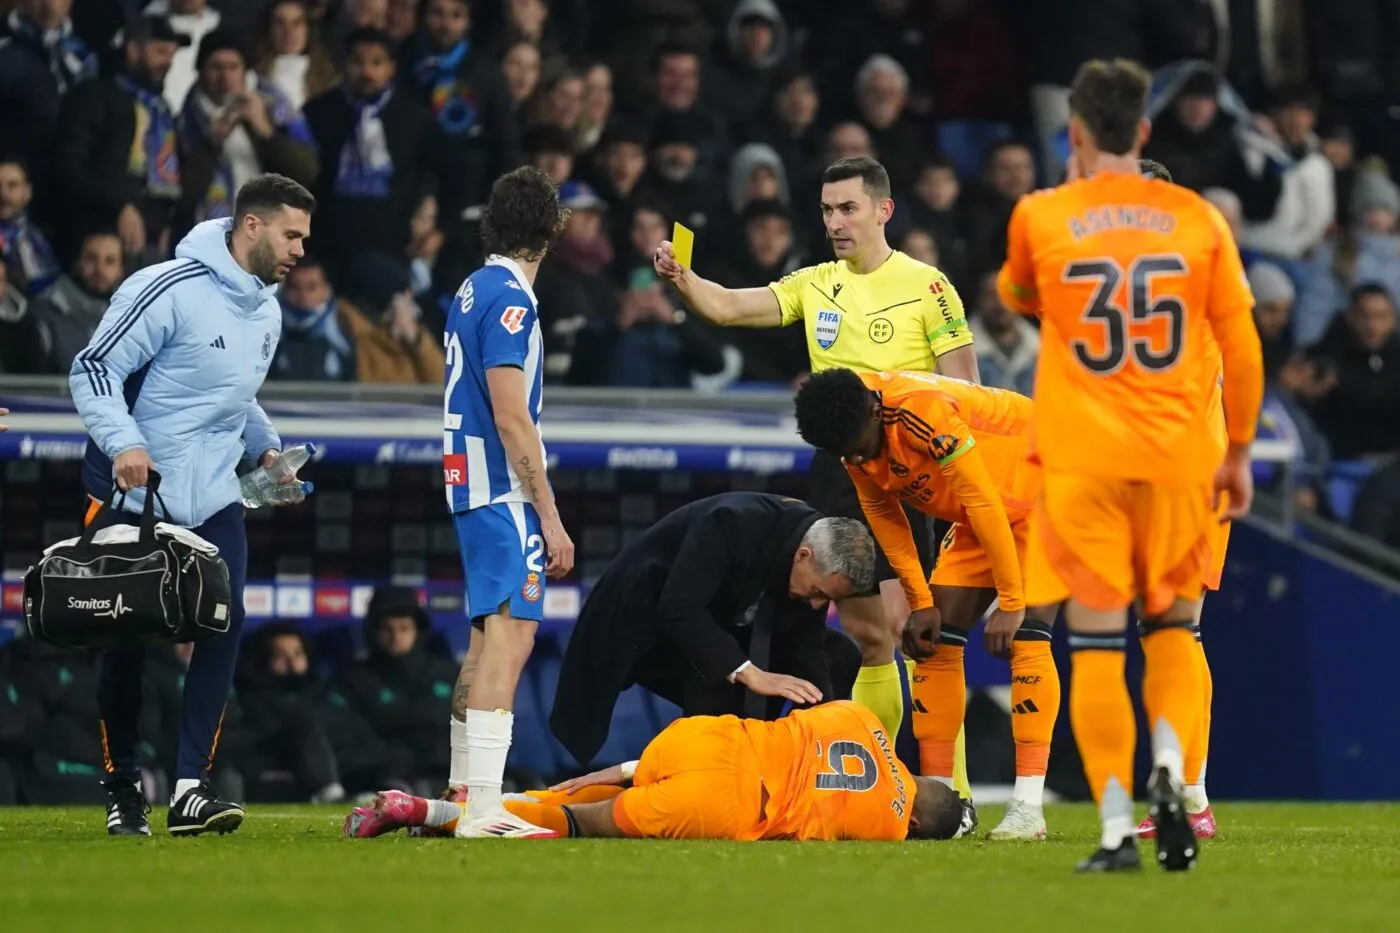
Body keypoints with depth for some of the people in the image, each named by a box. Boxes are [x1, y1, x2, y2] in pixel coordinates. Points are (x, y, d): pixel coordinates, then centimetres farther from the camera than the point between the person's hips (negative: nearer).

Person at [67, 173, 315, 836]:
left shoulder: (266, 310, 11)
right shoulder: (168, 290, -15)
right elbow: (94, 369, -15)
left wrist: (265, 446, 12)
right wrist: (122, 442, -28)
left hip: (214, 500, 6)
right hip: (133, 496, -6)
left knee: (223, 630, -11)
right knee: (126, 644, 2)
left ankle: (190, 789, -12)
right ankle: (121, 789, 18)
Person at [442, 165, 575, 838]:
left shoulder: (473, 290, 15)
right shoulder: (510, 300, -13)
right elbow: (512, 418, -17)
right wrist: (551, 518, -15)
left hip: (469, 483, 10)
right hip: (505, 491, -10)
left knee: (488, 637, 17)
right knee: (511, 634, -15)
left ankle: (462, 794, 22)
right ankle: (482, 810, -23)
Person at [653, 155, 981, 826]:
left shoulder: (925, 286, -3)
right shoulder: (814, 286, 11)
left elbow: (963, 389, -4)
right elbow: (726, 307, 2)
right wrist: (681, 278, -18)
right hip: (836, 468, 5)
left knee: (908, 626, -13)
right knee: (865, 633, 10)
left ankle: (952, 792, -7)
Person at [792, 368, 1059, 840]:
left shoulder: (923, 412, -36)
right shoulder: (854, 439, -11)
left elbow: (984, 502, -31)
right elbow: (883, 513, 2)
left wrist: (1010, 601, -26)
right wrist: (920, 603, -1)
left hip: (1039, 490, -8)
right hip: (977, 513, 8)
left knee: (1025, 637, -18)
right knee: (936, 638, 1)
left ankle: (1028, 806, -21)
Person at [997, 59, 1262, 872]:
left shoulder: (1040, 217, 0)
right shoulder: (1197, 217, 1)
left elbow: (1018, 297, 22)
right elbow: (1242, 345, 2)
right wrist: (1240, 452, 11)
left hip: (1081, 460, -1)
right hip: (1180, 457, 1)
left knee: (1097, 643, 1)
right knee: (1175, 629, 14)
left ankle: (1118, 830, -5)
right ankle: (1170, 773, -10)